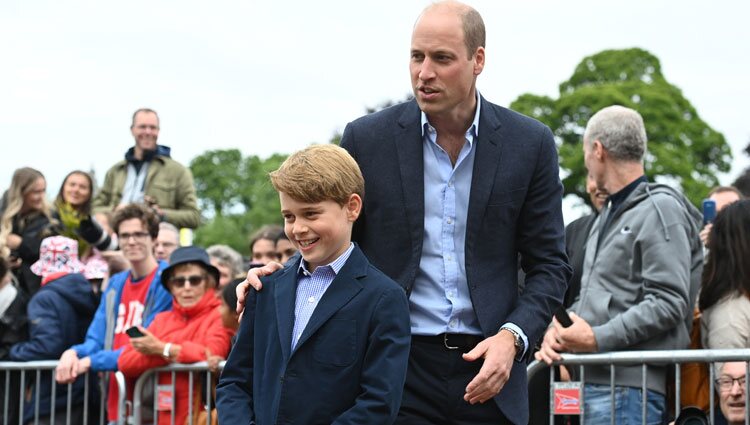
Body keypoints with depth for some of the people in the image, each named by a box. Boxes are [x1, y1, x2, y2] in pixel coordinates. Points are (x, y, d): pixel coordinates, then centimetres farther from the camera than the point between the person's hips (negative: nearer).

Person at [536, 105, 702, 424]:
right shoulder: (608, 215, 24)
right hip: (590, 381, 8)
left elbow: (669, 304, -15)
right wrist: (558, 328, 4)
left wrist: (598, 339, -18)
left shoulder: (661, 209, -5)